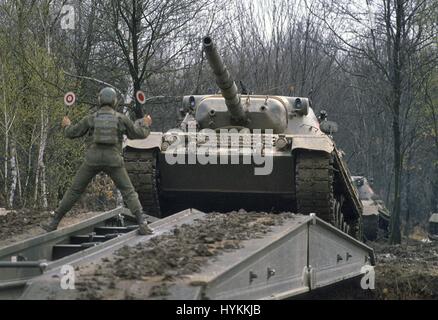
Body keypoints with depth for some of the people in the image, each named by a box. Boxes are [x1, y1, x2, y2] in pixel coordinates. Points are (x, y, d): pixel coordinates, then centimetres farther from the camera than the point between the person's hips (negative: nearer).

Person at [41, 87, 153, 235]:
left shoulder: (91, 118, 6)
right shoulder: (121, 118, 5)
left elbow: (71, 133, 12)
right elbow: (139, 134, 13)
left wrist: (67, 125, 37)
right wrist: (145, 125, 36)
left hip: (93, 159, 0)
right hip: (113, 160, 0)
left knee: (74, 190, 11)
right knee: (128, 192, 5)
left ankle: (54, 222, 13)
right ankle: (142, 224, -13)